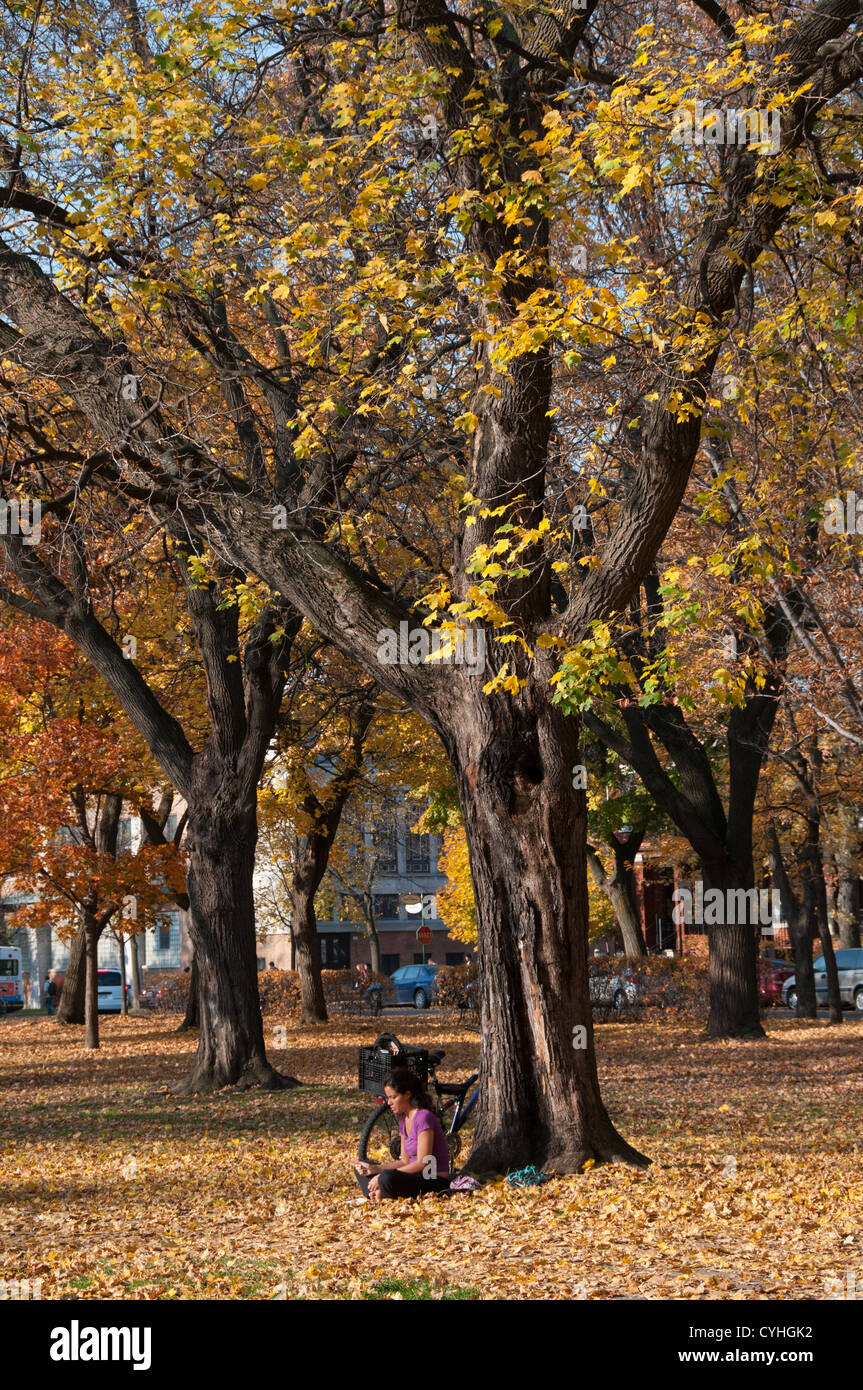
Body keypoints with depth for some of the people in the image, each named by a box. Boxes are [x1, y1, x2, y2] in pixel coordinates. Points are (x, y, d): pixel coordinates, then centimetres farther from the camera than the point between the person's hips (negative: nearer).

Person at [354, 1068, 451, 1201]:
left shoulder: (424, 1117, -16)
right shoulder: (403, 1120, 12)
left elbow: (422, 1164, -20)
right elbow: (405, 1161, 13)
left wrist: (383, 1176, -20)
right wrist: (374, 1169, -1)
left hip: (436, 1181, -10)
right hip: (418, 1177, 10)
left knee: (387, 1179, -37)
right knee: (360, 1169, 12)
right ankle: (378, 1194, -14)